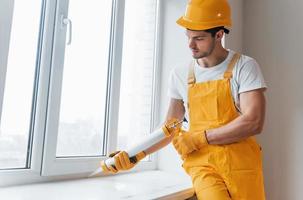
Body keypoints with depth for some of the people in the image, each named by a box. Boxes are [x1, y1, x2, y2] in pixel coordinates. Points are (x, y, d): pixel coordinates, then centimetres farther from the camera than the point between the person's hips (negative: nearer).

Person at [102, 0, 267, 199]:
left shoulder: (244, 66, -4)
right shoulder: (181, 74, 4)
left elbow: (253, 123, -13)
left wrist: (199, 138, -14)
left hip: (241, 164, 0)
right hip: (203, 164, 1)